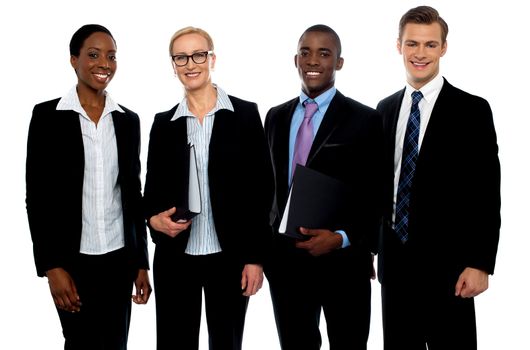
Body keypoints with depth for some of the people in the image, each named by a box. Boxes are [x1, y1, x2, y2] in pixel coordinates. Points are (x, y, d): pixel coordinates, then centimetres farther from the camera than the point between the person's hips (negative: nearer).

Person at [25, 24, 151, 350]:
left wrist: (141, 262, 7)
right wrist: (52, 266, -11)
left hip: (120, 258, 3)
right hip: (73, 259, -3)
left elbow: (133, 193, 10)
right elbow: (37, 195, -5)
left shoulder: (128, 120, 7)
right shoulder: (48, 115, -4)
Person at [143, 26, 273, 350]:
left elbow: (262, 187, -3)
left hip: (230, 257, -2)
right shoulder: (163, 123, 7)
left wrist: (256, 257, -7)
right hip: (174, 258, 2)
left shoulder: (245, 114, -1)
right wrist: (154, 217, -11)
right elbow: (153, 187, 12)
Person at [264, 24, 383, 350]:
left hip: (342, 262, -4)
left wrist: (343, 238, -19)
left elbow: (378, 197, -6)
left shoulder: (365, 119, -5)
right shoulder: (276, 117, 9)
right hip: (285, 260, 4)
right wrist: (267, 242, 5)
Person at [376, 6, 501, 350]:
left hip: (446, 262, -4)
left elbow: (487, 195, -8)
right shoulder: (385, 109, 9)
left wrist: (480, 264, -13)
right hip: (394, 260, 5)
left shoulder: (472, 110, -6)